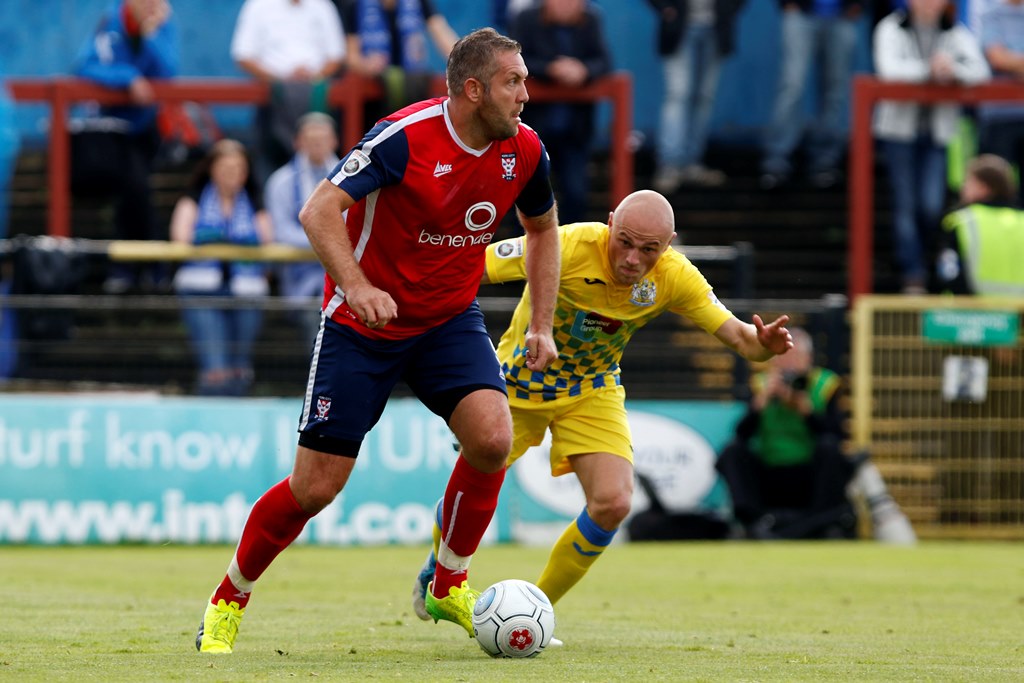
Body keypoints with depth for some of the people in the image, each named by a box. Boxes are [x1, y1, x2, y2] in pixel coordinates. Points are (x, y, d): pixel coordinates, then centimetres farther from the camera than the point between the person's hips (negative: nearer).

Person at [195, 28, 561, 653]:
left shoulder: (524, 150, -6)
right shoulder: (405, 138, -24)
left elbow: (543, 228, 13)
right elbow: (318, 210, -27)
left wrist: (542, 325, 7)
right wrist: (356, 286, -41)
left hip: (450, 319, 4)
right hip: (364, 321, -4)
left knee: (493, 438, -21)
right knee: (316, 487, -4)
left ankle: (451, 585, 1)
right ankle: (229, 600, 19)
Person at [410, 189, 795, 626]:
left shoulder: (675, 278, -22)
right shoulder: (567, 248, -33)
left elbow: (736, 335, -20)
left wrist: (762, 343, -42)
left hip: (592, 391, 2)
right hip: (519, 378, -2)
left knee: (613, 504, -16)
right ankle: (437, 573, 39)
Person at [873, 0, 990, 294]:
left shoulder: (956, 33, 3)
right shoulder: (891, 28, -3)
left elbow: (980, 71, -9)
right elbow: (890, 68, -19)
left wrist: (952, 69, -28)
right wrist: (930, 70, -27)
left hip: (938, 130, 2)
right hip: (899, 128, -2)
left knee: (932, 206, -7)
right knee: (906, 205, -5)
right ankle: (913, 275, -1)